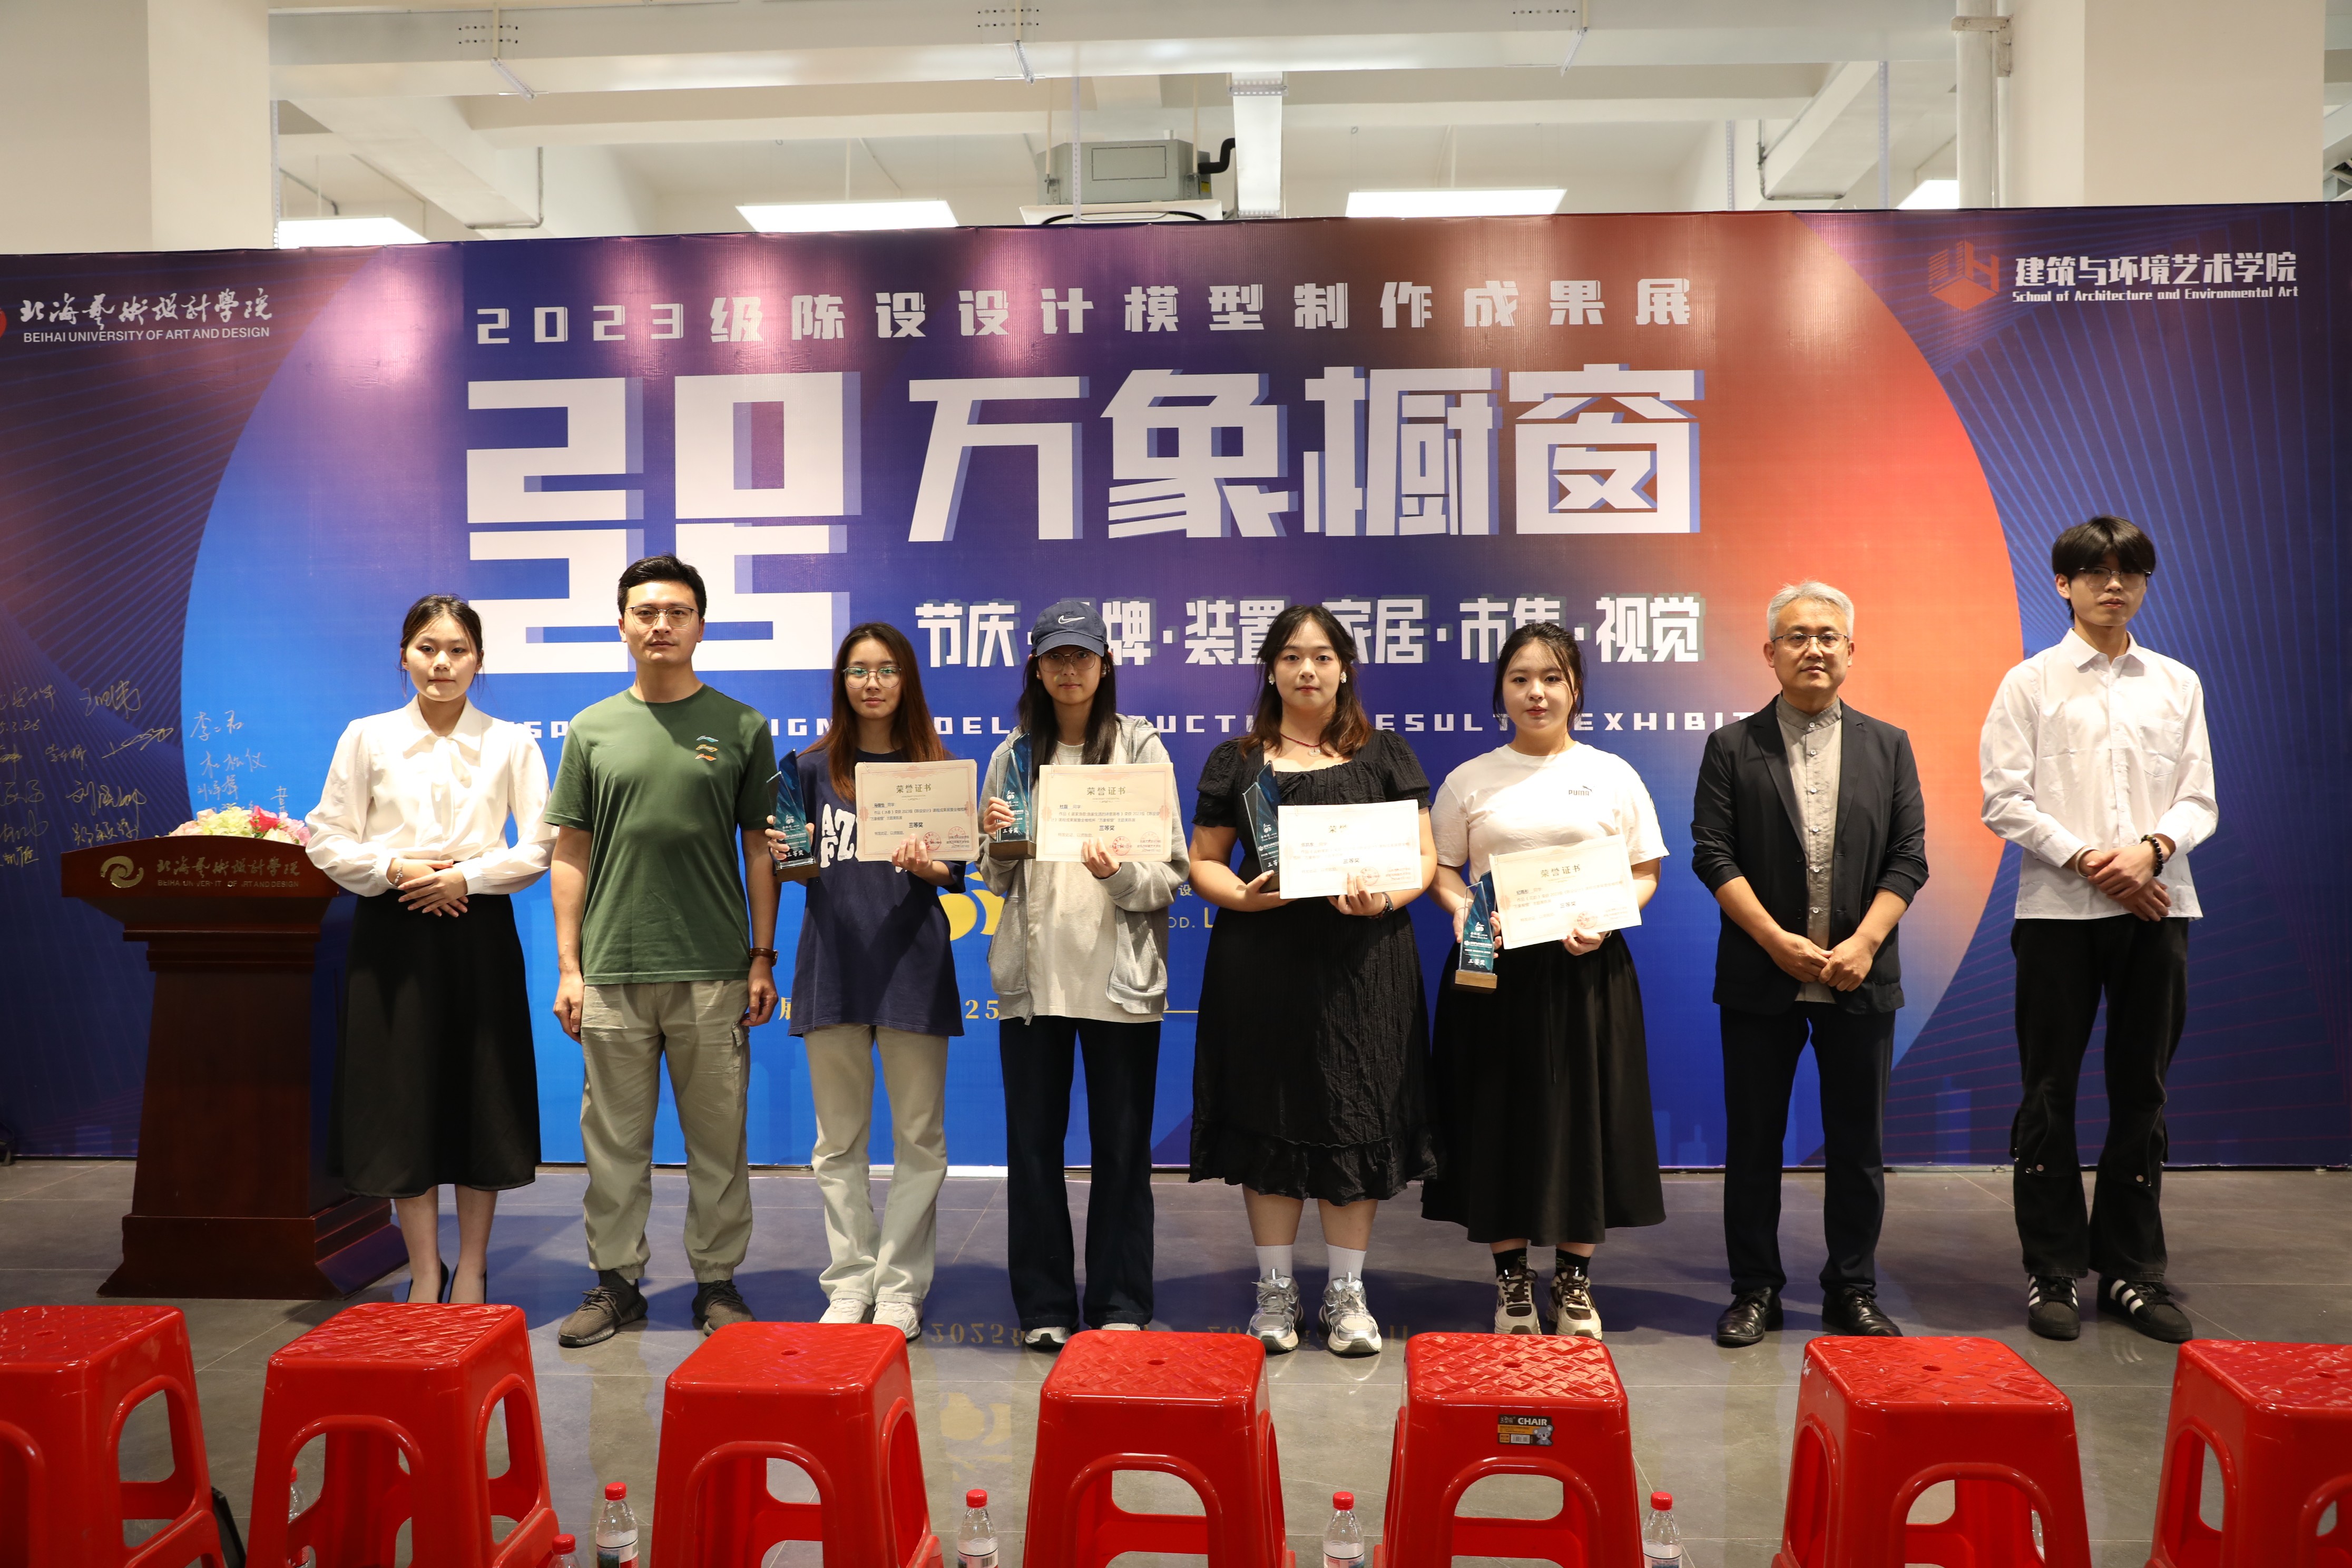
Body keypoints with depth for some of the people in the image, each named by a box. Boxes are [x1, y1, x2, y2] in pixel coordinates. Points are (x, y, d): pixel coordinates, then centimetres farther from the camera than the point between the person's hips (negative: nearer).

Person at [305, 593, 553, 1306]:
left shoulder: (512, 743, 5)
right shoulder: (367, 738, 5)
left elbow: (540, 846, 0)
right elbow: (326, 841, 4)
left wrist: (466, 876, -12)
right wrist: (393, 869, -12)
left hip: (479, 933, 0)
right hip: (393, 935, 0)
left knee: (480, 1097, 4)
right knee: (402, 1101, 2)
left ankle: (471, 1269, 19)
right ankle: (424, 1273, 16)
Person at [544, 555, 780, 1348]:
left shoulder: (740, 727, 4)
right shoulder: (594, 729, 8)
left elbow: (760, 850, 5)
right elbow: (571, 855, 8)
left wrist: (763, 960, 0)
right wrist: (568, 968, 3)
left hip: (712, 971, -1)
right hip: (612, 970, 1)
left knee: (717, 1138, 6)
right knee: (614, 1137, 8)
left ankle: (717, 1281, 18)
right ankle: (615, 1280, 22)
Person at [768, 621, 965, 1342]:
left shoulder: (939, 767, 4)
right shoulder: (815, 767, 8)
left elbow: (956, 873, 1)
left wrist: (922, 866, -19)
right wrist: (789, 856, -10)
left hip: (912, 963, -1)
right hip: (833, 960, 2)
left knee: (918, 1137, 2)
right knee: (838, 1140, 8)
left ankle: (899, 1288, 12)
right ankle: (849, 1282, 18)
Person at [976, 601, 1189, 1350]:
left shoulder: (1140, 746, 2)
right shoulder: (1015, 754, 10)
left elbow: (1171, 874, -2)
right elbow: (995, 881, 13)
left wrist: (1120, 874, -21)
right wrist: (996, 843, -7)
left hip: (1119, 973, -2)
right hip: (1032, 971, 3)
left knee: (1121, 1146, 4)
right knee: (1033, 1142, 7)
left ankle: (1119, 1307, 16)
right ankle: (1044, 1306, 19)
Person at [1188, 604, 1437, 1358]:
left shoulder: (1384, 755, 9)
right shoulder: (1235, 762, 9)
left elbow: (1424, 856, 7)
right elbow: (1203, 862, 9)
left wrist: (1386, 897, -13)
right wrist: (1242, 895, -12)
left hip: (1361, 963, 0)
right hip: (1261, 963, 0)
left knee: (1355, 1120, 3)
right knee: (1269, 1119, 3)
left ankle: (1346, 1294, 16)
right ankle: (1275, 1290, 18)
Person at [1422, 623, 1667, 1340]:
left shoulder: (1613, 776, 5)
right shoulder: (1469, 781, 6)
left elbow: (1646, 872, 6)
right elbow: (1441, 870, 9)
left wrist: (1607, 919, -12)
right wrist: (1462, 908, -12)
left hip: (1588, 969, 0)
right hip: (1495, 968, 0)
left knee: (1583, 1115, 4)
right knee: (1500, 1119, 4)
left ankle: (1575, 1282, 21)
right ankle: (1512, 1282, 19)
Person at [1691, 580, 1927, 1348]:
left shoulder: (1889, 746, 9)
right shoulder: (1733, 747, 2)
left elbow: (1908, 859, 3)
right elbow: (1713, 855, -4)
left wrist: (1863, 944, -10)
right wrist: (1778, 941, -13)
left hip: (1861, 977, 2)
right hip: (1759, 981, -1)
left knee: (1858, 1143, 8)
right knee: (1753, 1141, 5)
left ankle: (1853, 1292, 22)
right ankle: (1755, 1290, 17)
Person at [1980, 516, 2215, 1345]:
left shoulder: (2177, 684, 11)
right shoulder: (2031, 682, 3)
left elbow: (2199, 800, 7)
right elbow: (2004, 800, -3)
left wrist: (2150, 849, -13)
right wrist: (2085, 860, -13)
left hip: (2156, 907, 3)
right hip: (2059, 908, -2)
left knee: (2141, 1091, 8)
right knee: (2051, 1094, 2)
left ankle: (2132, 1270, 20)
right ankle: (2053, 1272, 12)